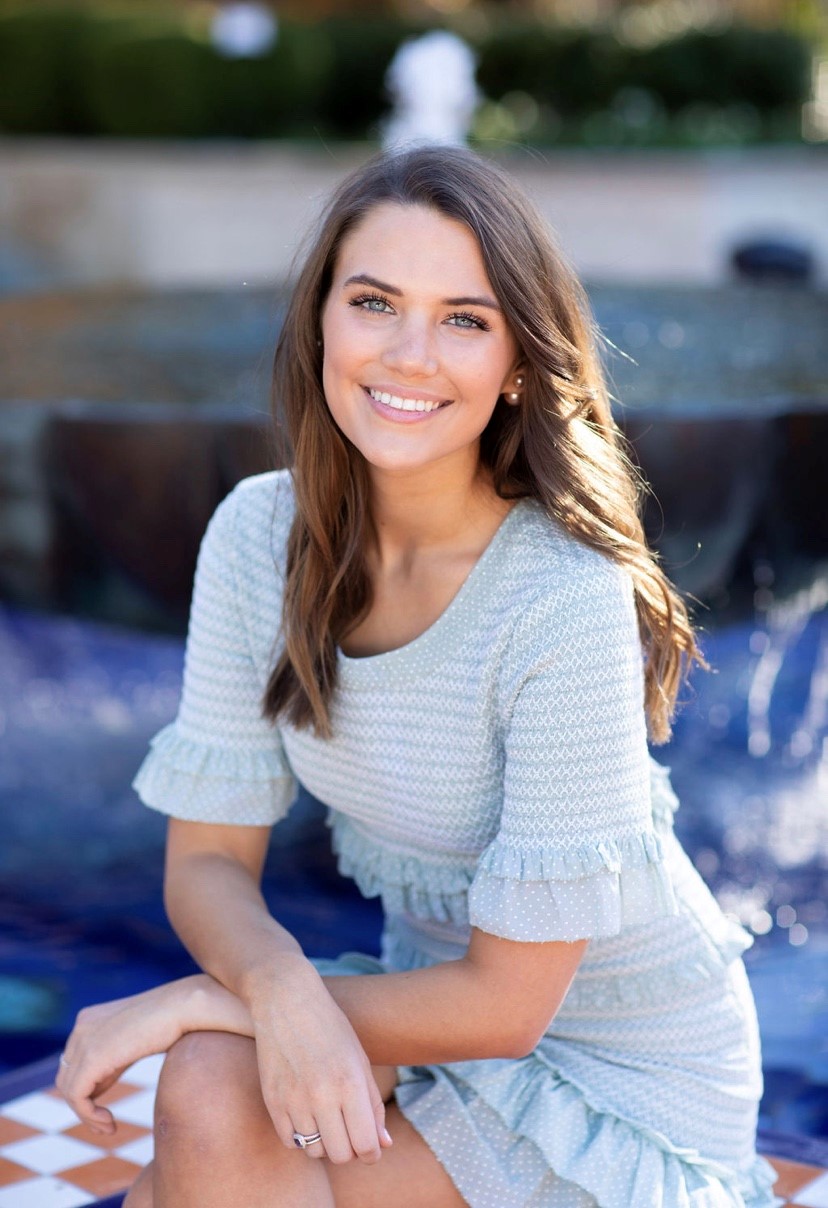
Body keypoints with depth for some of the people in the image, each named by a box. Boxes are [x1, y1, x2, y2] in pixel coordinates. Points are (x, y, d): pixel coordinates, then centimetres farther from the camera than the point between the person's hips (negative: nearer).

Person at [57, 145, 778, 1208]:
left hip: (621, 1071, -4)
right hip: (436, 1000, 5)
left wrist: (198, 1006, -21)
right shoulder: (258, 535, -11)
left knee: (214, 1097, -23)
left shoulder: (569, 601, -28)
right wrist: (280, 986, -30)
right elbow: (207, 858, -8)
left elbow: (507, 1002, -22)